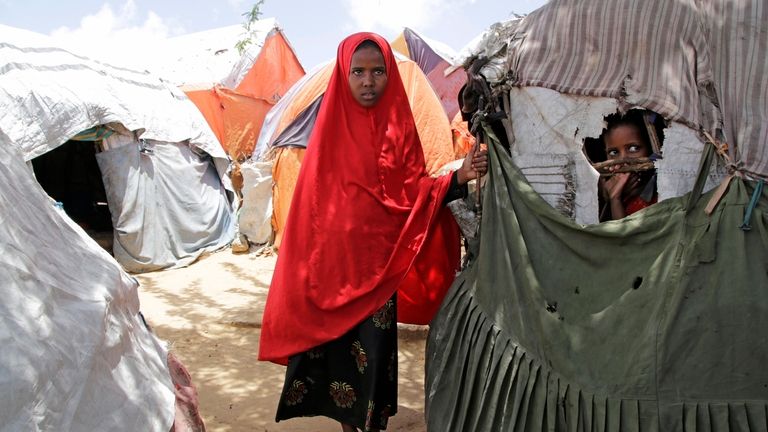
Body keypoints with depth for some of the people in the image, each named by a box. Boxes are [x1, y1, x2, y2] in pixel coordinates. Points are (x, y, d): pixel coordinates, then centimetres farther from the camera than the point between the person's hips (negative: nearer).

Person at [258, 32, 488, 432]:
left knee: (373, 349, 7)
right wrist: (308, 266, -2)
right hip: (331, 261, 1)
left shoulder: (399, 127, -1)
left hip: (379, 263, -1)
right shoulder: (330, 128, -1)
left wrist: (458, 178, -21)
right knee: (334, 347, 12)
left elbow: (415, 192, -3)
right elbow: (311, 200, 1)